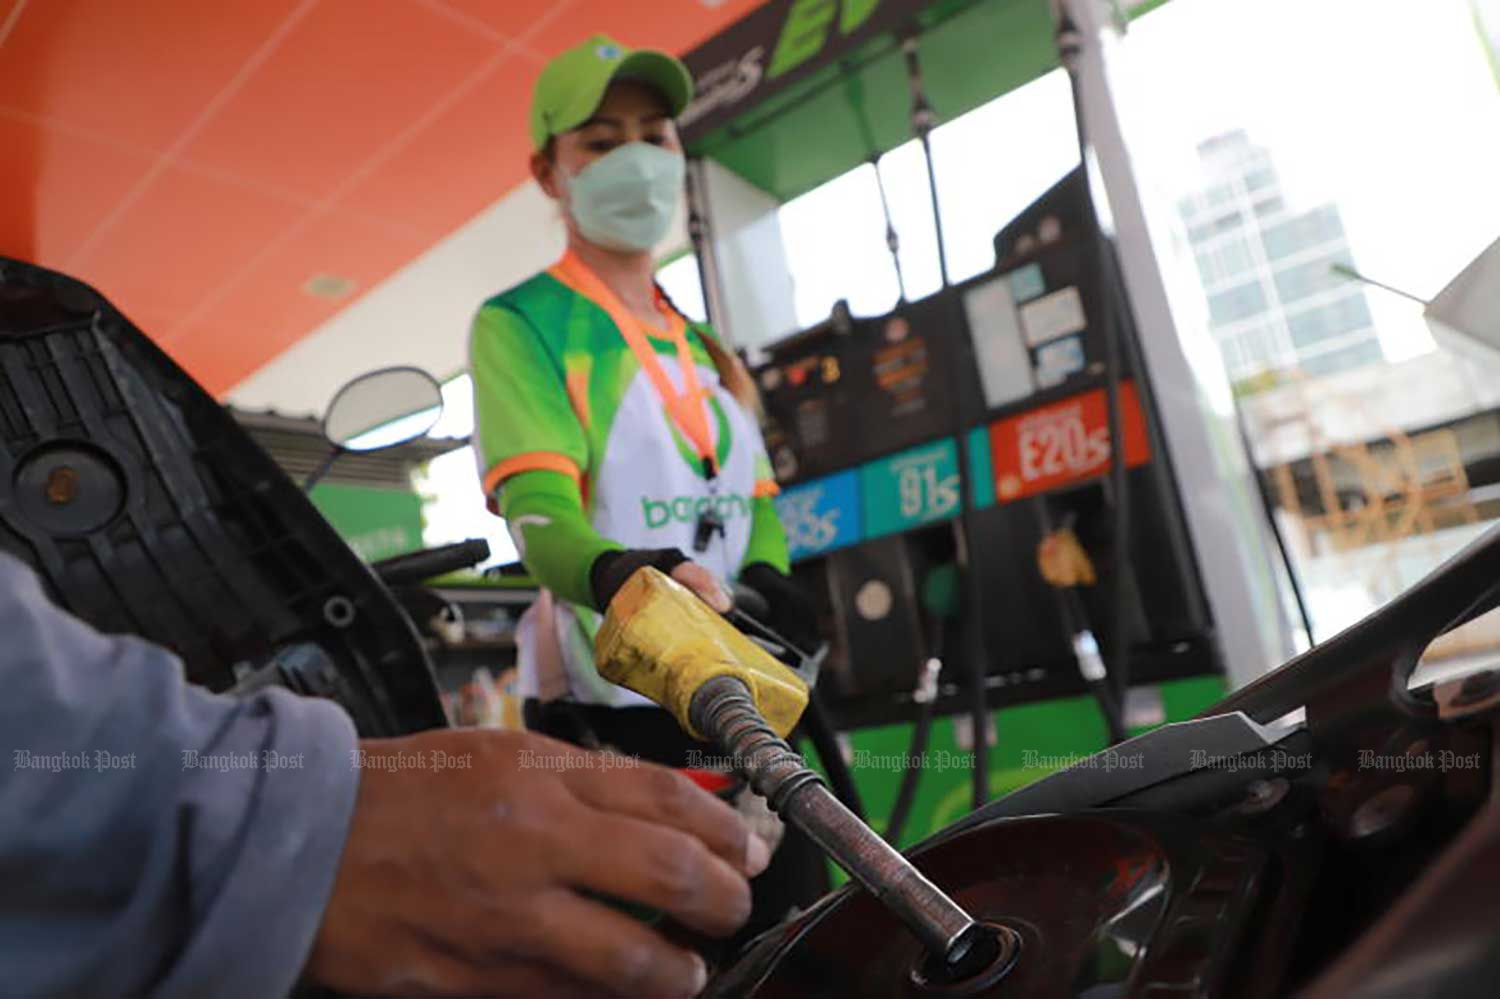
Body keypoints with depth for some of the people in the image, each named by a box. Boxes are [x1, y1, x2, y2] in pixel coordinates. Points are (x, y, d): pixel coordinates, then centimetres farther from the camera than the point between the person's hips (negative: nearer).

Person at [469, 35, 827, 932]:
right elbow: (540, 512, -17)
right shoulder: (520, 324, -3)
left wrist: (764, 585, -9)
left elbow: (758, 506, 13)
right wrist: (627, 579, -38)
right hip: (612, 720, -6)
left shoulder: (709, 348, 17)